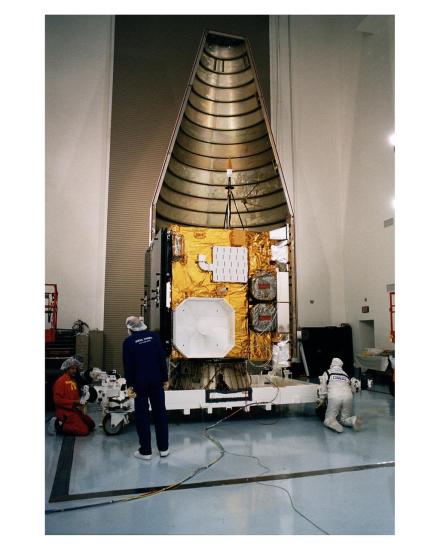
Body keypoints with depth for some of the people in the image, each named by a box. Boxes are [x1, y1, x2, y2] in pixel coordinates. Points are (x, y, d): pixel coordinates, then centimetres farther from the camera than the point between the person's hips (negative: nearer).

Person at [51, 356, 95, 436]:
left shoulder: (74, 380, 13)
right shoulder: (61, 381, -13)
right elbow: (57, 400, -19)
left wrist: (80, 401, 4)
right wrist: (74, 402, -22)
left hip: (75, 410, 9)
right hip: (65, 412, -9)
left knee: (91, 425, 9)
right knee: (84, 430, -16)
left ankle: (67, 424, 14)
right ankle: (61, 426, -4)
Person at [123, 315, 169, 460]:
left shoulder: (128, 341, -6)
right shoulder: (153, 336, 1)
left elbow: (128, 365, -7)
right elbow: (162, 358, 0)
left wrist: (129, 385, -1)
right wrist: (165, 378, 6)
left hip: (140, 382, -2)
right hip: (156, 380, 3)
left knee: (142, 415, 6)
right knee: (160, 412, 10)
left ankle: (145, 451, 10)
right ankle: (163, 448, 17)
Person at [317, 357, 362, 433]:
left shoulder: (327, 373, 20)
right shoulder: (346, 374, 29)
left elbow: (323, 387, 15)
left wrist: (321, 400, 25)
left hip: (334, 397, -3)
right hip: (348, 397, 3)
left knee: (328, 419, 6)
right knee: (344, 419, 13)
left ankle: (331, 421, -28)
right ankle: (353, 420, -19)